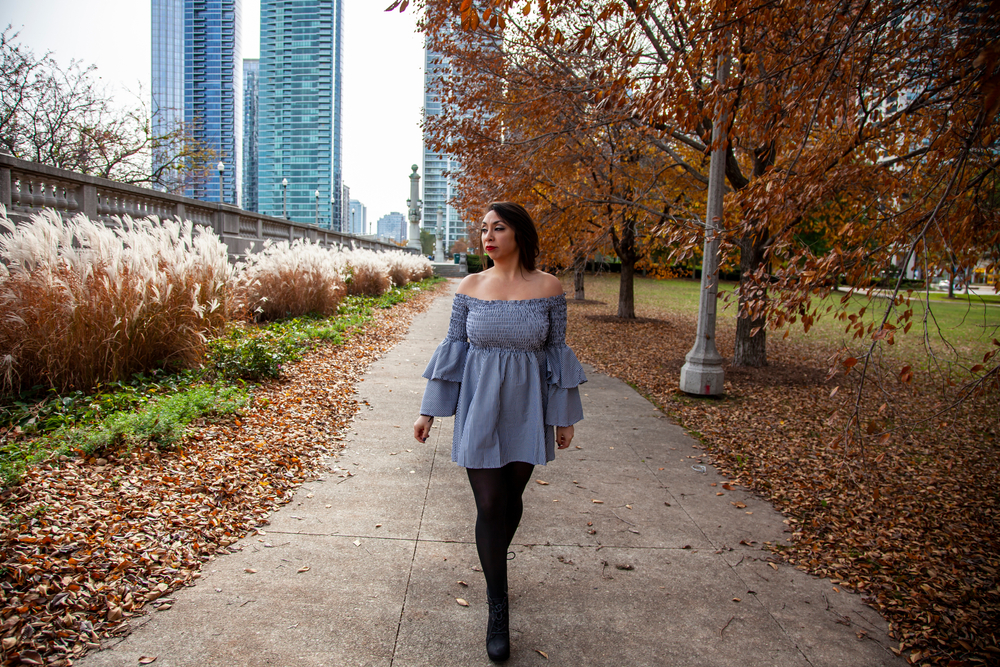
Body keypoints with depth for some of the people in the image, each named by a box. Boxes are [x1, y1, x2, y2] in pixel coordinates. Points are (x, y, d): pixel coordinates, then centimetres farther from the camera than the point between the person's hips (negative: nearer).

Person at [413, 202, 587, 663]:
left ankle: (493, 566, 45)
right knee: (489, 506, 0)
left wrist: (564, 417, 2)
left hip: (526, 408, 0)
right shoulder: (469, 287, -1)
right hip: (479, 406, 0)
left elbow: (557, 352, 0)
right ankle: (498, 608, 17)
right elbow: (453, 348, 3)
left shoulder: (548, 287, -4)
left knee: (511, 497, 15)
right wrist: (430, 410, 2)